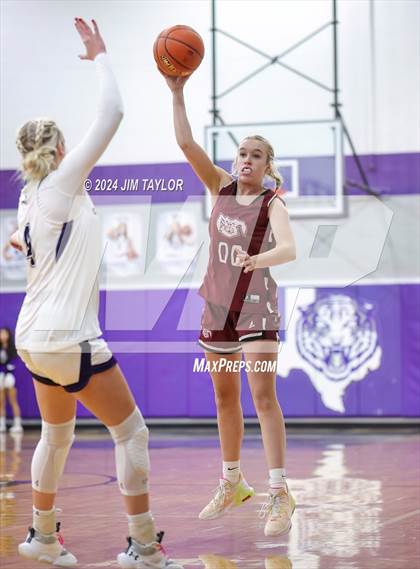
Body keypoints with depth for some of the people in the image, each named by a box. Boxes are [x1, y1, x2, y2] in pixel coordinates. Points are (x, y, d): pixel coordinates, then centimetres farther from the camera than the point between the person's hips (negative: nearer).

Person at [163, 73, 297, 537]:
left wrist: (259, 258, -48)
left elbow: (289, 249, -27)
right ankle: (232, 482, 27)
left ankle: (279, 494, -13)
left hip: (256, 304, -5)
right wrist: (177, 93, -16)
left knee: (263, 396, -12)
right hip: (217, 303, 5)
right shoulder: (222, 186, 4)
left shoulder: (272, 202, -9)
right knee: (224, 398, 13)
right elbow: (186, 142, -6)